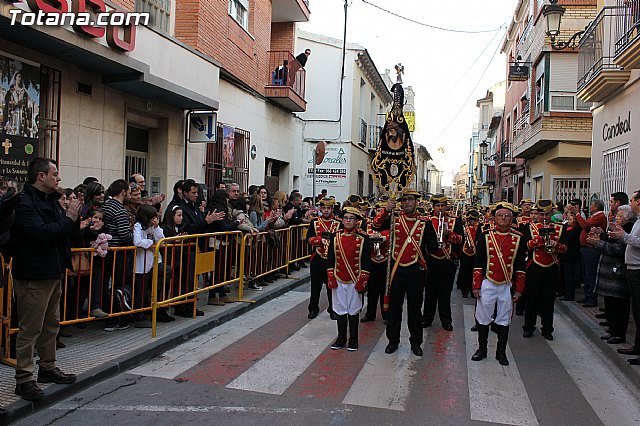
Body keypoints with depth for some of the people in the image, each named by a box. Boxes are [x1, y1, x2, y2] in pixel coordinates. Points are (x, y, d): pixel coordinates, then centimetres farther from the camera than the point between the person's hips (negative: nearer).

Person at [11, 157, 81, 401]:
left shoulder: (50, 201, 14)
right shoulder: (24, 204, -15)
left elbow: (69, 232, 15)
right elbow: (42, 234, -27)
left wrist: (74, 217, -3)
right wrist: (69, 218, -18)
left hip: (53, 273, 10)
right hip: (33, 276, -10)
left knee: (51, 325, 18)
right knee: (30, 329, -2)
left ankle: (47, 368, 31)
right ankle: (24, 379, 7)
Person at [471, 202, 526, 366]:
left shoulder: (518, 238, 0)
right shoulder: (485, 236, -3)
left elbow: (520, 266, 4)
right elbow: (478, 263, -1)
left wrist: (519, 289, 2)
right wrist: (476, 286, -3)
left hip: (507, 286, 1)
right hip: (487, 285, -1)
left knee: (504, 321, 11)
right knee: (483, 319, 8)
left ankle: (501, 352, 24)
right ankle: (482, 349, 24)